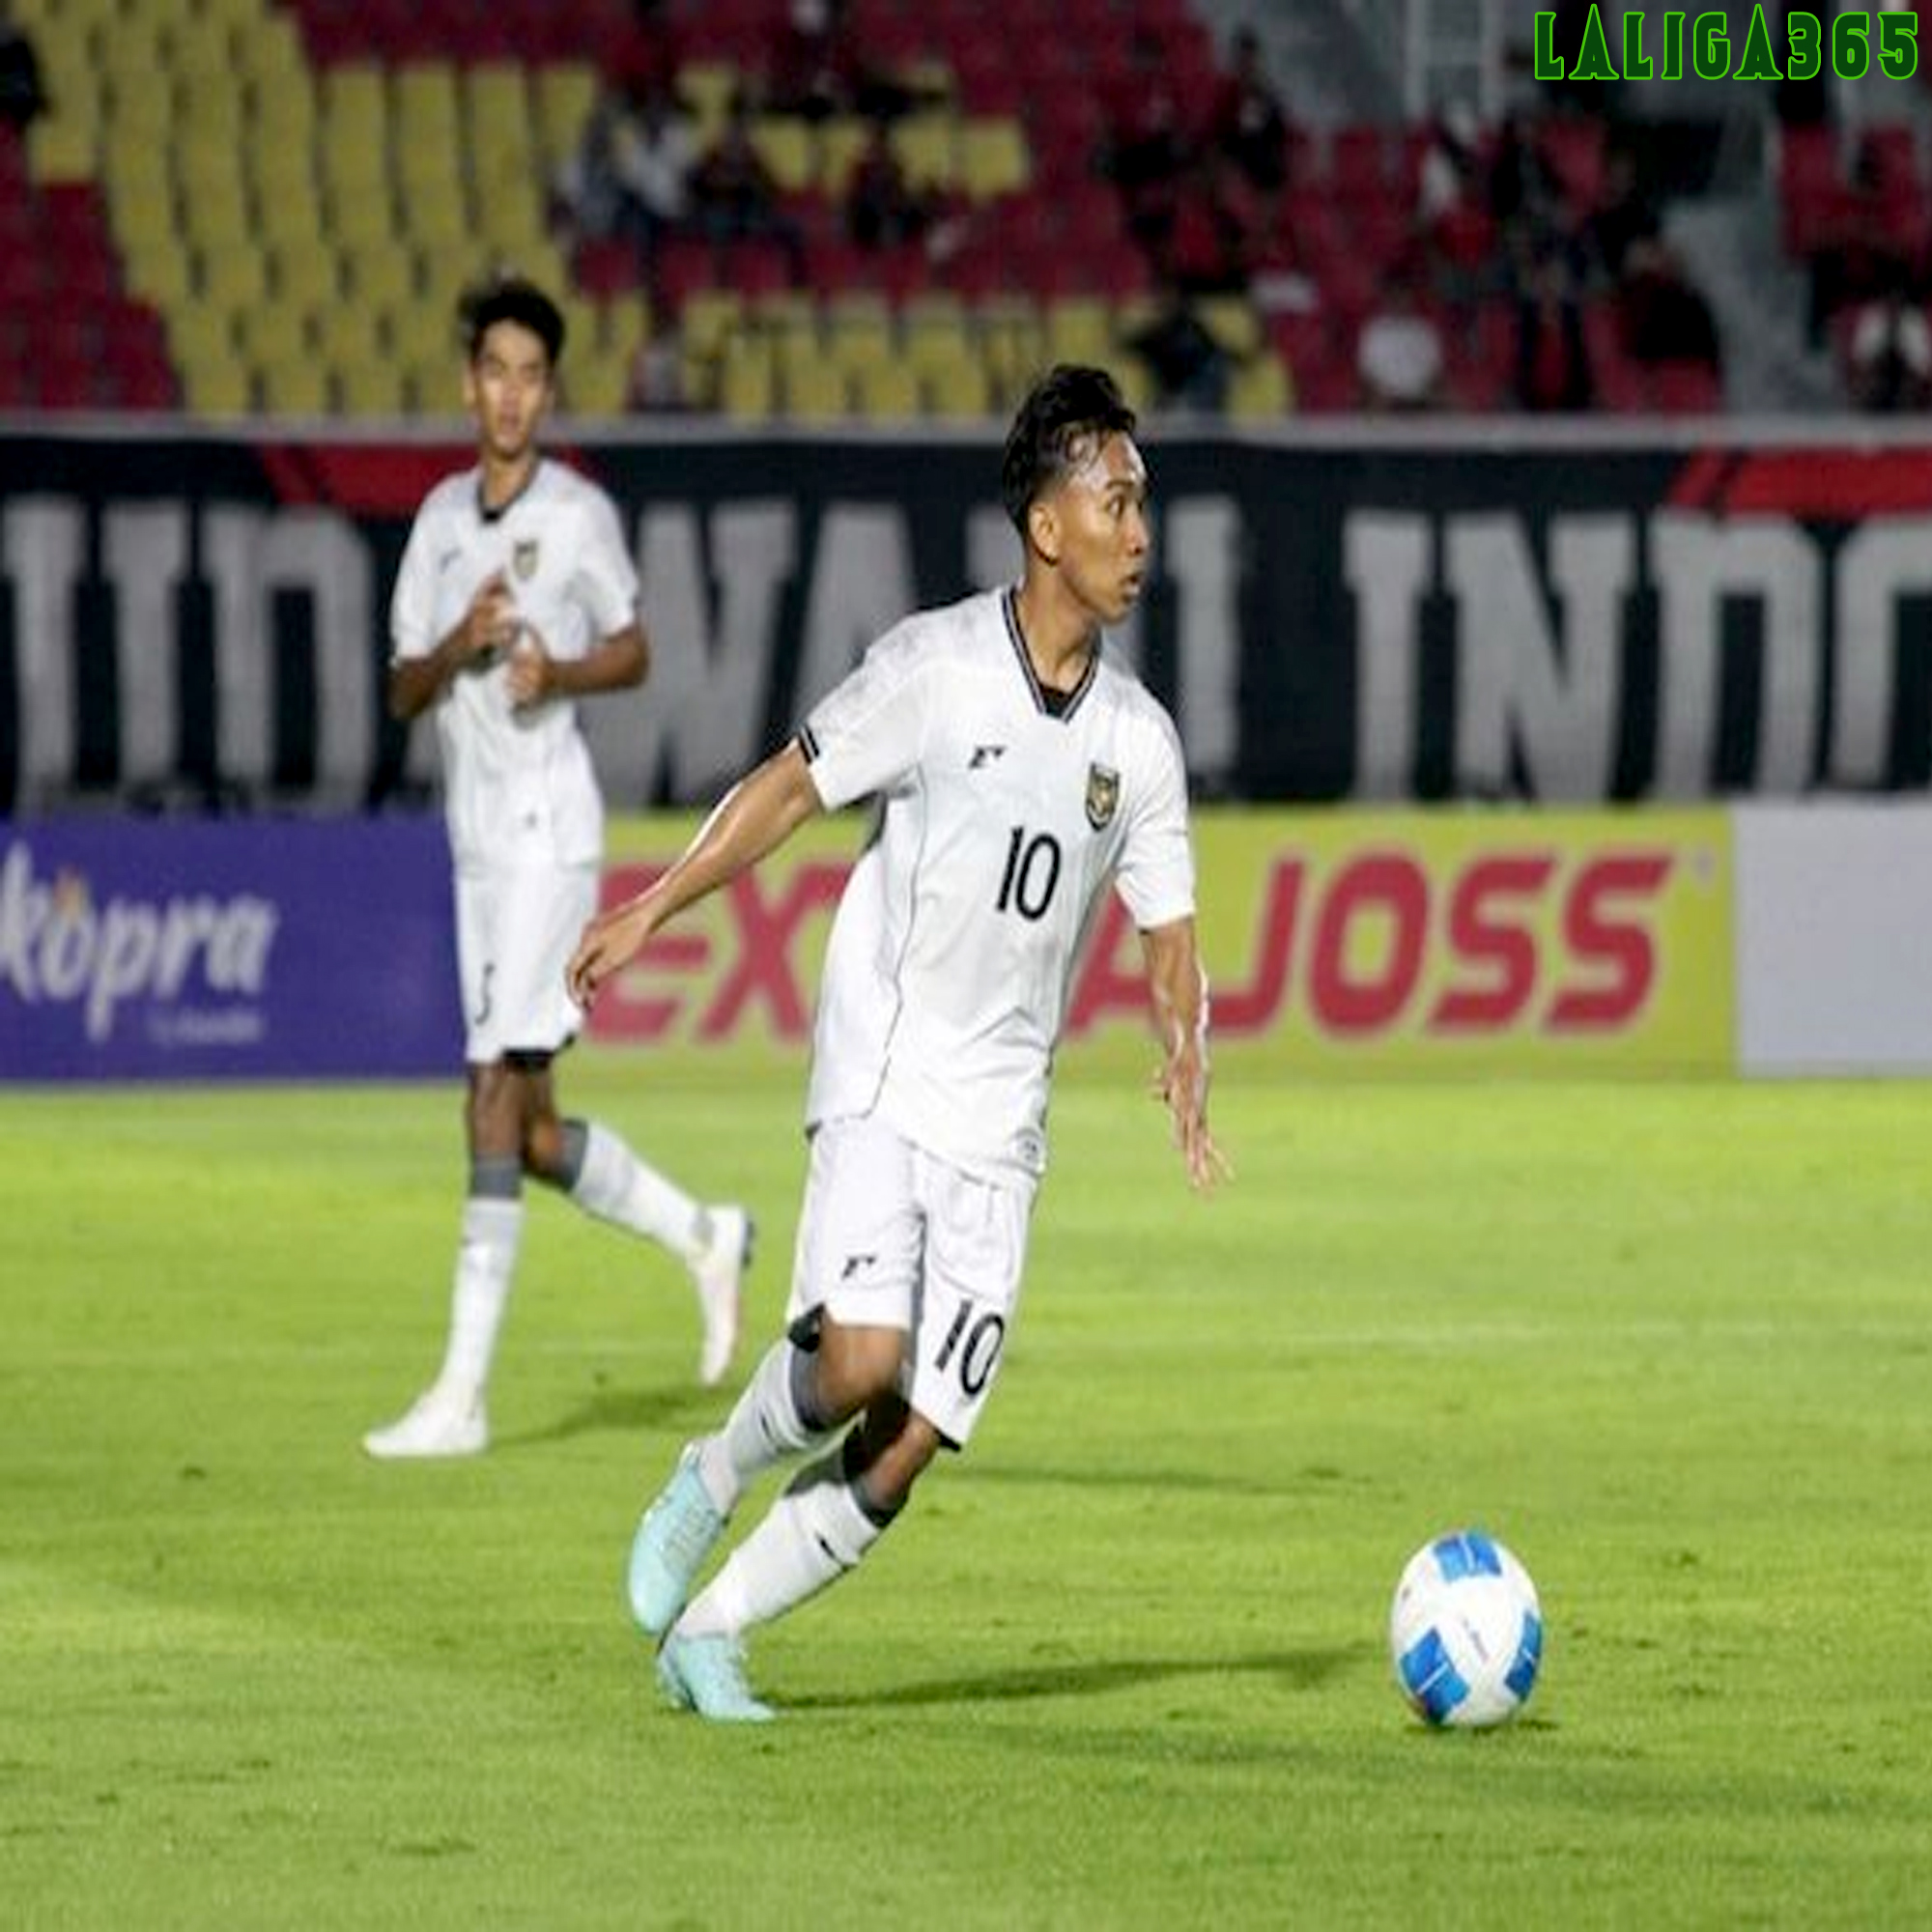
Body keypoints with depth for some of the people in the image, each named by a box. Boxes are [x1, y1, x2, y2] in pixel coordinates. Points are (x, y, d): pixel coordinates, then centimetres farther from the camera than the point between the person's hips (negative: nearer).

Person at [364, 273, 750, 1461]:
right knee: (534, 1135, 8)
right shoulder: (442, 517, 13)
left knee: (497, 1104, -13)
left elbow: (633, 653, 6)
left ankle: (464, 1394, -16)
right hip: (476, 838, 7)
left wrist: (560, 671, -14)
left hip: (550, 829, -7)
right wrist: (460, 646, -9)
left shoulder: (579, 514, -3)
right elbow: (402, 691, 12)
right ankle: (702, 1236, 31)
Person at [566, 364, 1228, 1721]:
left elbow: (1169, 935, 10)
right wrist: (651, 911, -2)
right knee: (860, 1356, -25)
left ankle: (708, 1632, 14)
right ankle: (712, 1483, 7)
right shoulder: (936, 668, -6)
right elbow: (793, 788, 3)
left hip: (1001, 1120, 4)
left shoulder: (1140, 740, 5)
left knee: (911, 1444, -3)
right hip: (881, 1080, -4)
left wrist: (1188, 1060, -10)